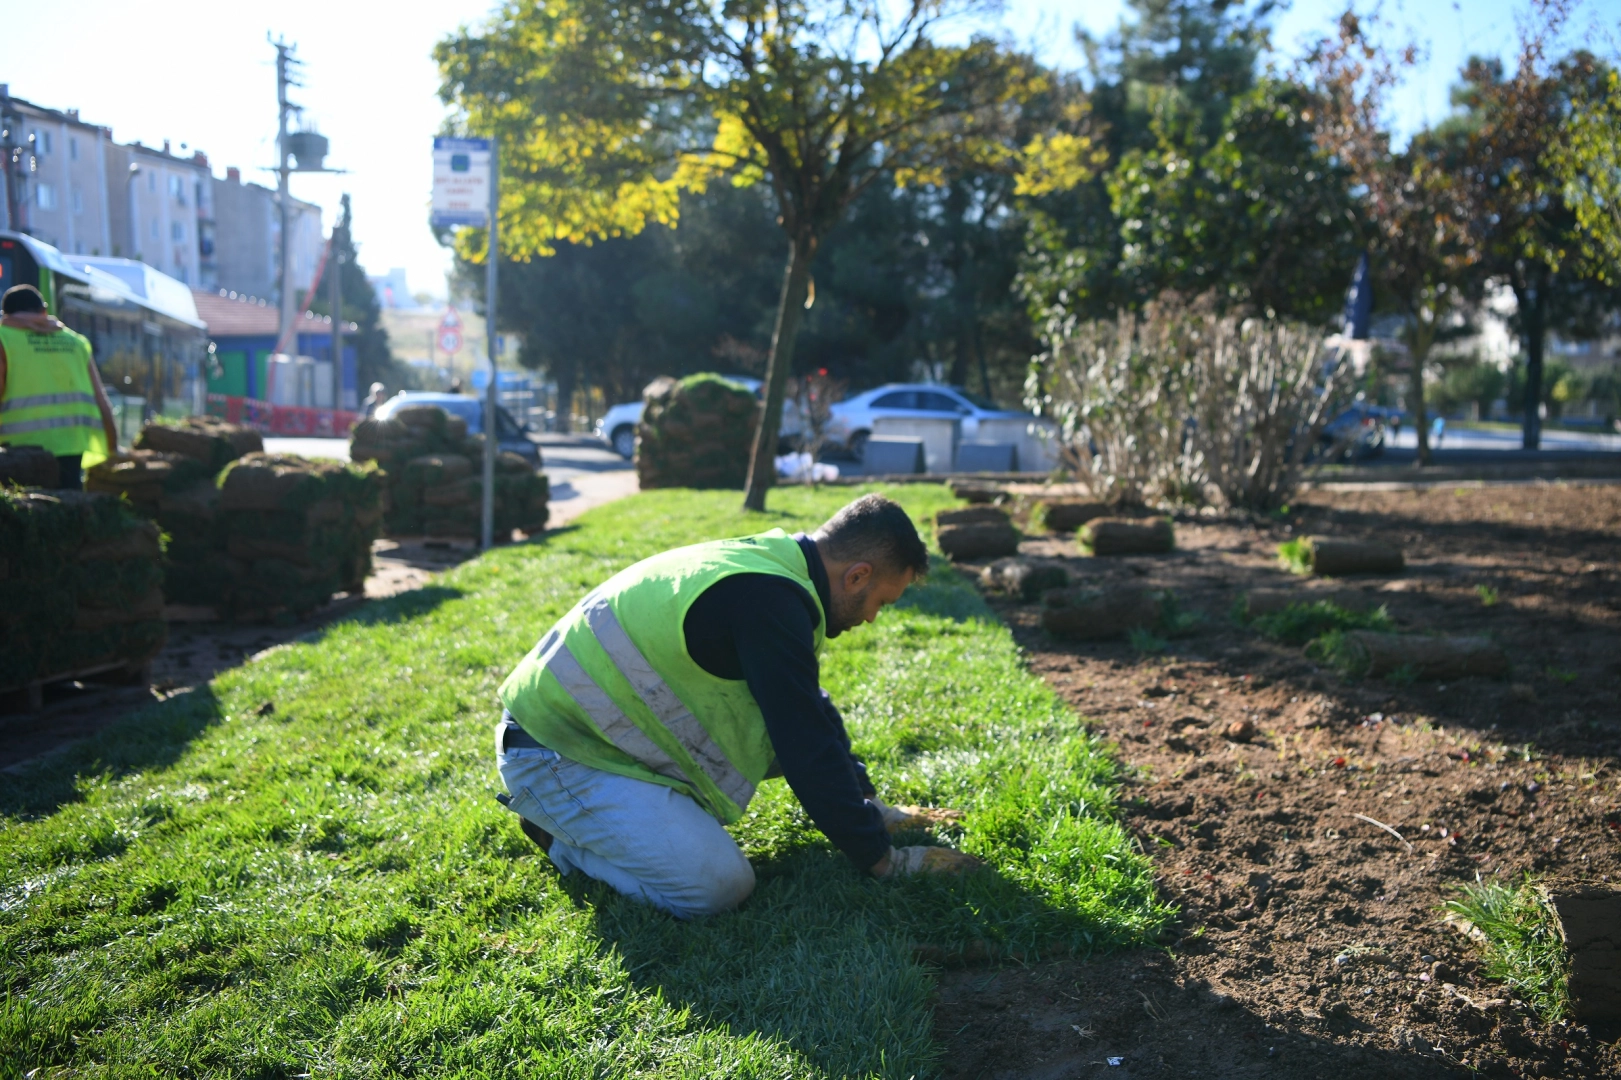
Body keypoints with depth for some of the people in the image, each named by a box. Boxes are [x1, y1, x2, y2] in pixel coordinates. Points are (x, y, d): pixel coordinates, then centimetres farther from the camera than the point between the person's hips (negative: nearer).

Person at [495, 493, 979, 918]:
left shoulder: (764, 563, 7)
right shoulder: (768, 601, -24)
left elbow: (811, 711, 19)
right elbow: (809, 751, -21)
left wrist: (868, 808, 20)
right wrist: (882, 859, -9)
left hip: (599, 723, 9)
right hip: (554, 754, -9)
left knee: (791, 726, 8)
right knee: (717, 885, -20)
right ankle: (561, 834, 0)